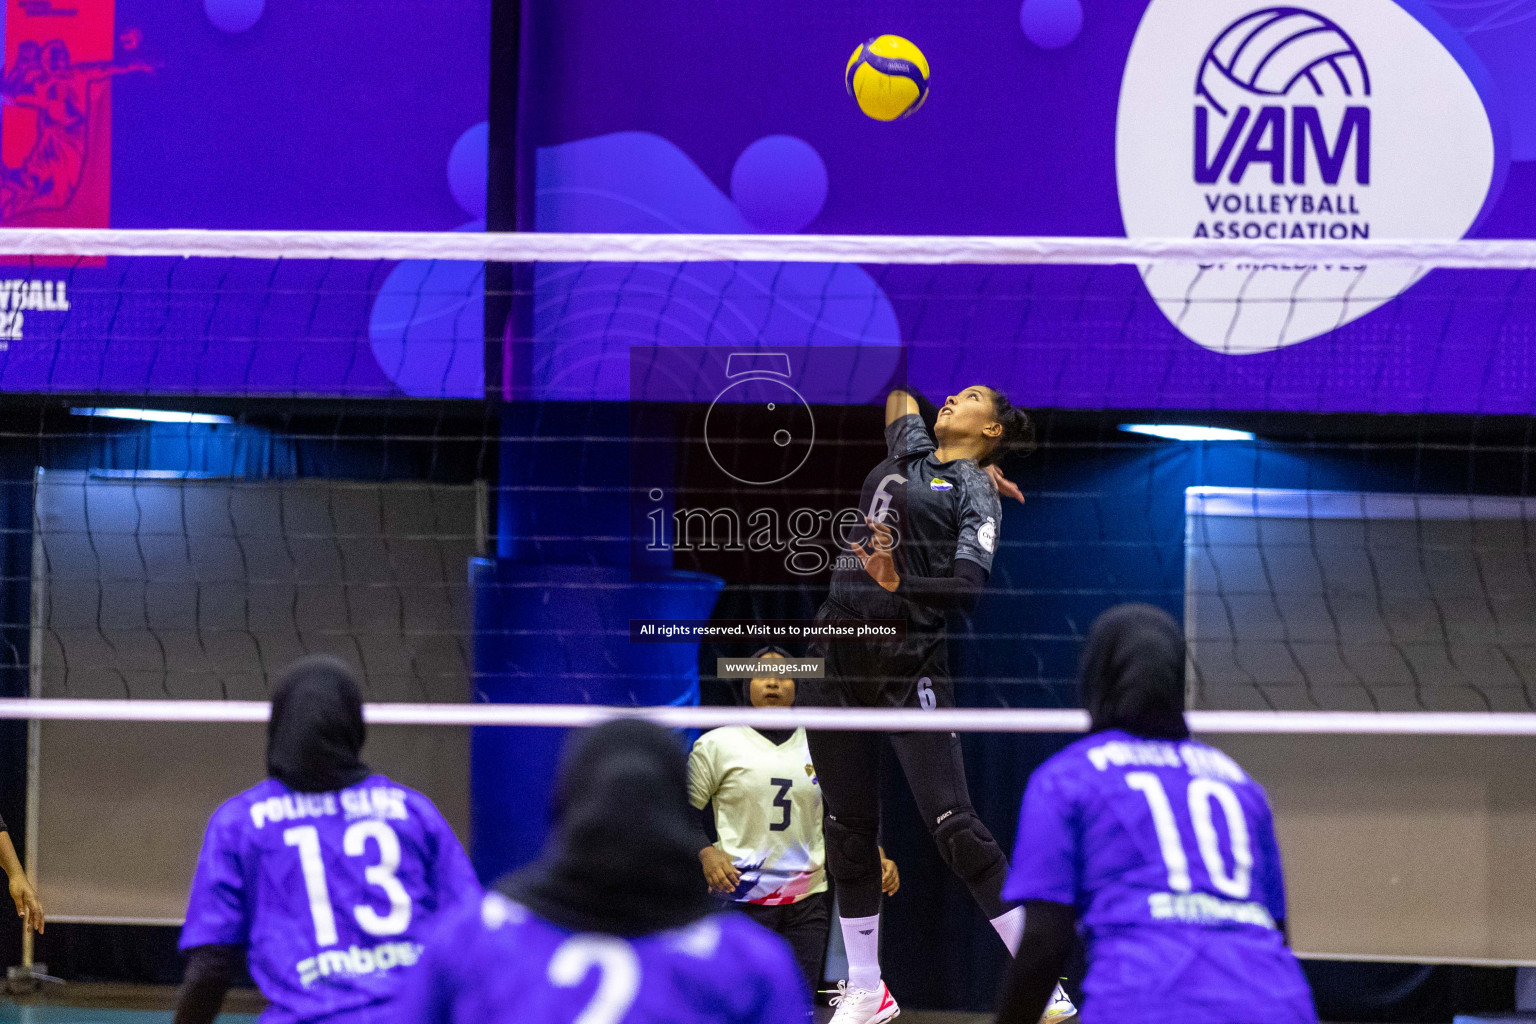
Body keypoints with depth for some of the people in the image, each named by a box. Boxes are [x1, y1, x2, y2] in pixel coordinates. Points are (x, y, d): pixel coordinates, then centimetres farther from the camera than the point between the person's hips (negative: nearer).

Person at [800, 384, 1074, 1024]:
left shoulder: (977, 491, -2)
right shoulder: (910, 449, 16)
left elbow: (969, 585, -16)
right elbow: (901, 388, 33)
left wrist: (900, 585, -29)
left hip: (909, 663, -7)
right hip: (837, 657, 7)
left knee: (954, 828, -13)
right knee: (846, 828, 8)